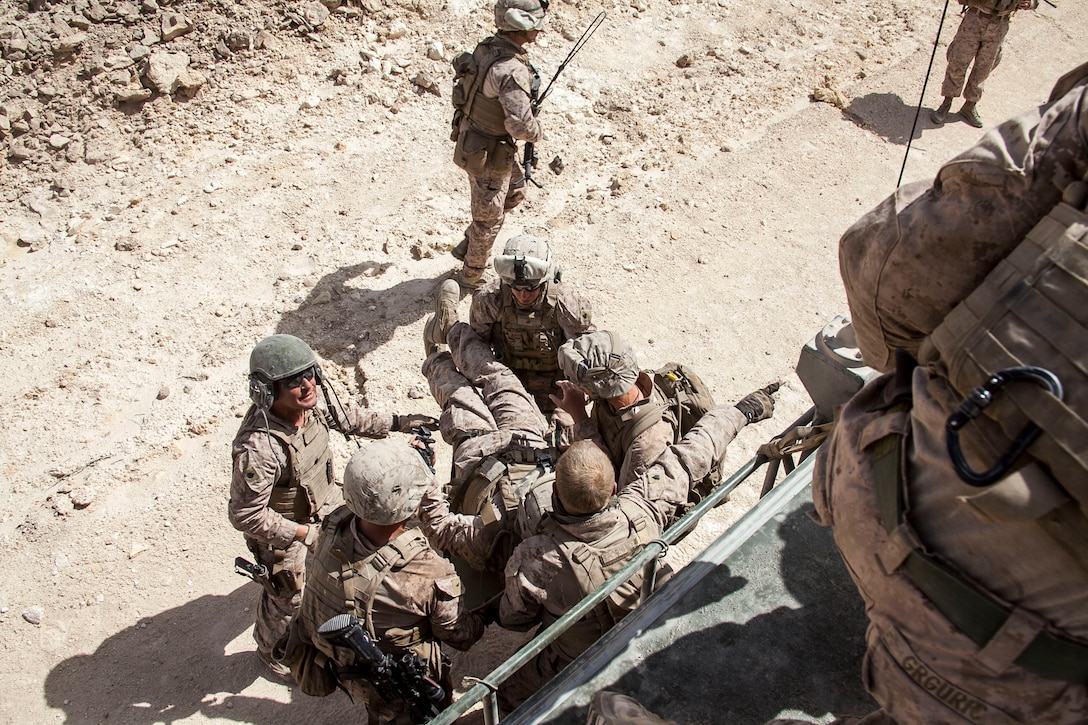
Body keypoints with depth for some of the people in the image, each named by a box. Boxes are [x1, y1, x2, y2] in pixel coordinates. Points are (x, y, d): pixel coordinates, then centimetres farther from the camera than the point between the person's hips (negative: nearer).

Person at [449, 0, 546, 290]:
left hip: (471, 140, 9)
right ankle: (471, 277, 32)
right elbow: (521, 126, -37)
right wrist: (538, 130, -15)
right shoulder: (512, 70, -31)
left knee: (515, 193, 29)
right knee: (488, 219, 11)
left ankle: (466, 245, 37)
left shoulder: (486, 47, -3)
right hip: (489, 156, -9)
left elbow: (469, 87, 14)